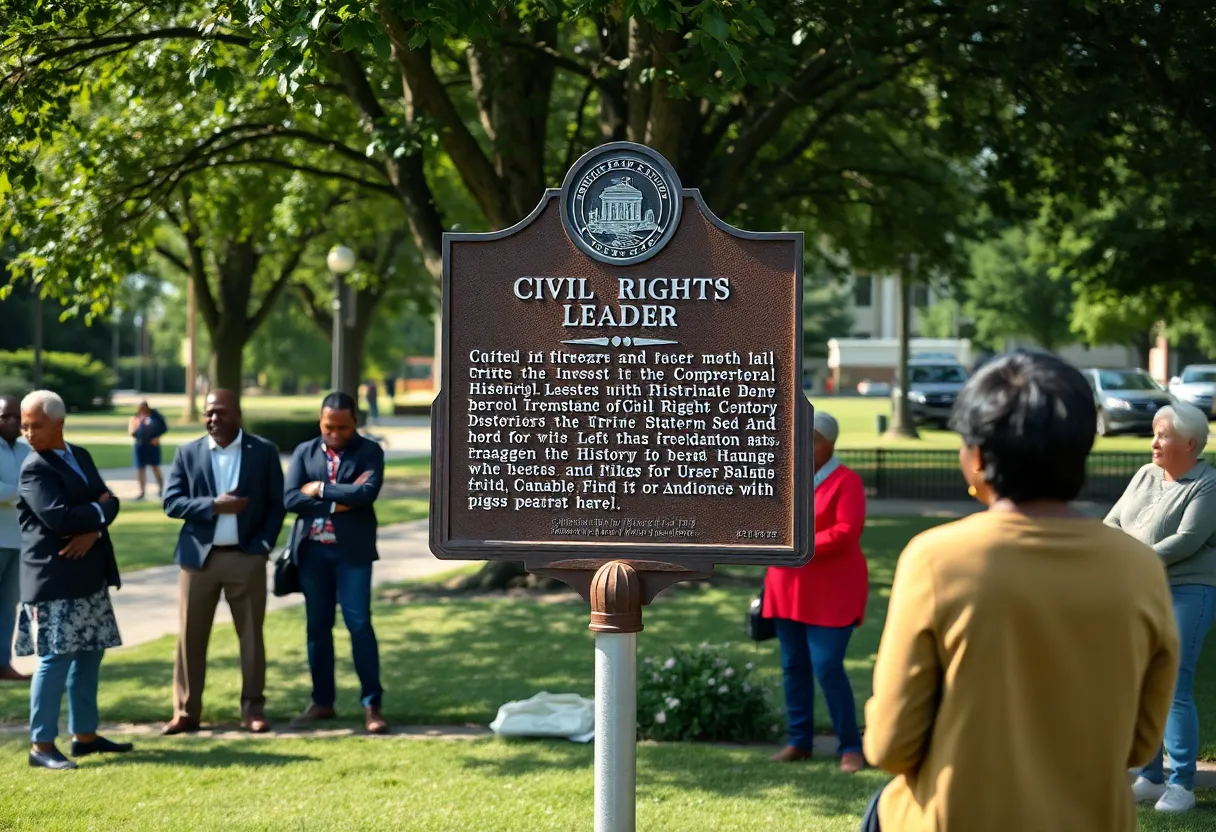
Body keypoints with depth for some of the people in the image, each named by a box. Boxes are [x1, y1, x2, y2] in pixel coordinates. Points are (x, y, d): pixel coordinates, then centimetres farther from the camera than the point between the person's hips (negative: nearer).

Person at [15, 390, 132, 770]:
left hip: (89, 577, 8)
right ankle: (41, 745, -2)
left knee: (89, 655, 12)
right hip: (54, 580, -8)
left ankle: (84, 735, 21)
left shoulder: (80, 456, 12)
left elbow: (109, 502, 6)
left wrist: (92, 531, -13)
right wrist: (99, 509, -9)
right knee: (56, 659, -8)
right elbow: (57, 517, -24)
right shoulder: (35, 469, -11)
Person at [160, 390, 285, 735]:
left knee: (251, 635, 5)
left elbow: (277, 503, 3)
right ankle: (186, 711, 10)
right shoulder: (187, 453, 4)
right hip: (199, 556, 1)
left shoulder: (264, 451, 2)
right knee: (191, 636, 3)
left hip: (247, 557, -1)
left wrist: (264, 544, -8)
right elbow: (171, 502, -1)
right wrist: (213, 505, -14)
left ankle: (253, 709, 14)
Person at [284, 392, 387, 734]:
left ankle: (372, 705, 0)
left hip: (352, 552, -3)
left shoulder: (369, 452, 0)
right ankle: (322, 701, 19)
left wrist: (320, 489, -11)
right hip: (312, 551, 3)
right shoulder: (304, 452, 7)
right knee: (317, 627, 10)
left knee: (360, 625, -5)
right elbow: (291, 499, -5)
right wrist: (339, 502, -12)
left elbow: (367, 492, -18)